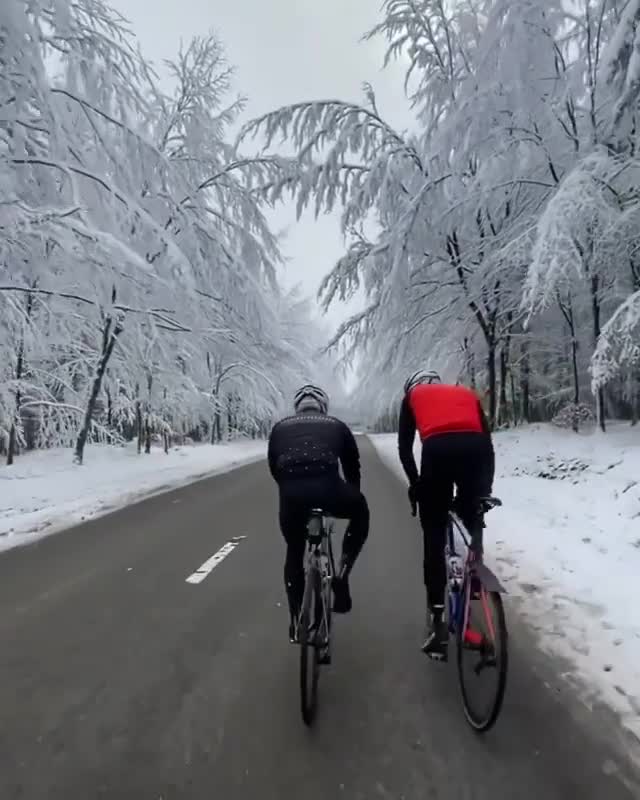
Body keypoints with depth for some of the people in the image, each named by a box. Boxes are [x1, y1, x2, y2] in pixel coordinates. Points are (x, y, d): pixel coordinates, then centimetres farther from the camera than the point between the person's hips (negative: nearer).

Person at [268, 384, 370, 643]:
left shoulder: (280, 427, 29)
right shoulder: (337, 426, 27)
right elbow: (352, 466, 33)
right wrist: (352, 496, 48)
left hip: (291, 492, 2)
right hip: (327, 487, -1)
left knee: (294, 552, 29)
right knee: (360, 512, 33)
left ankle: (296, 621, 36)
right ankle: (342, 574, 23)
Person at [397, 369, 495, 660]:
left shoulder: (413, 396, 30)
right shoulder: (467, 393, 35)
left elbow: (404, 447, 20)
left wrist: (415, 484, 28)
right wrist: (486, 488, 30)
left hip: (437, 450, -2)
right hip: (475, 448, 2)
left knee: (434, 541, 9)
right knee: (473, 525, 26)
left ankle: (437, 620, 10)